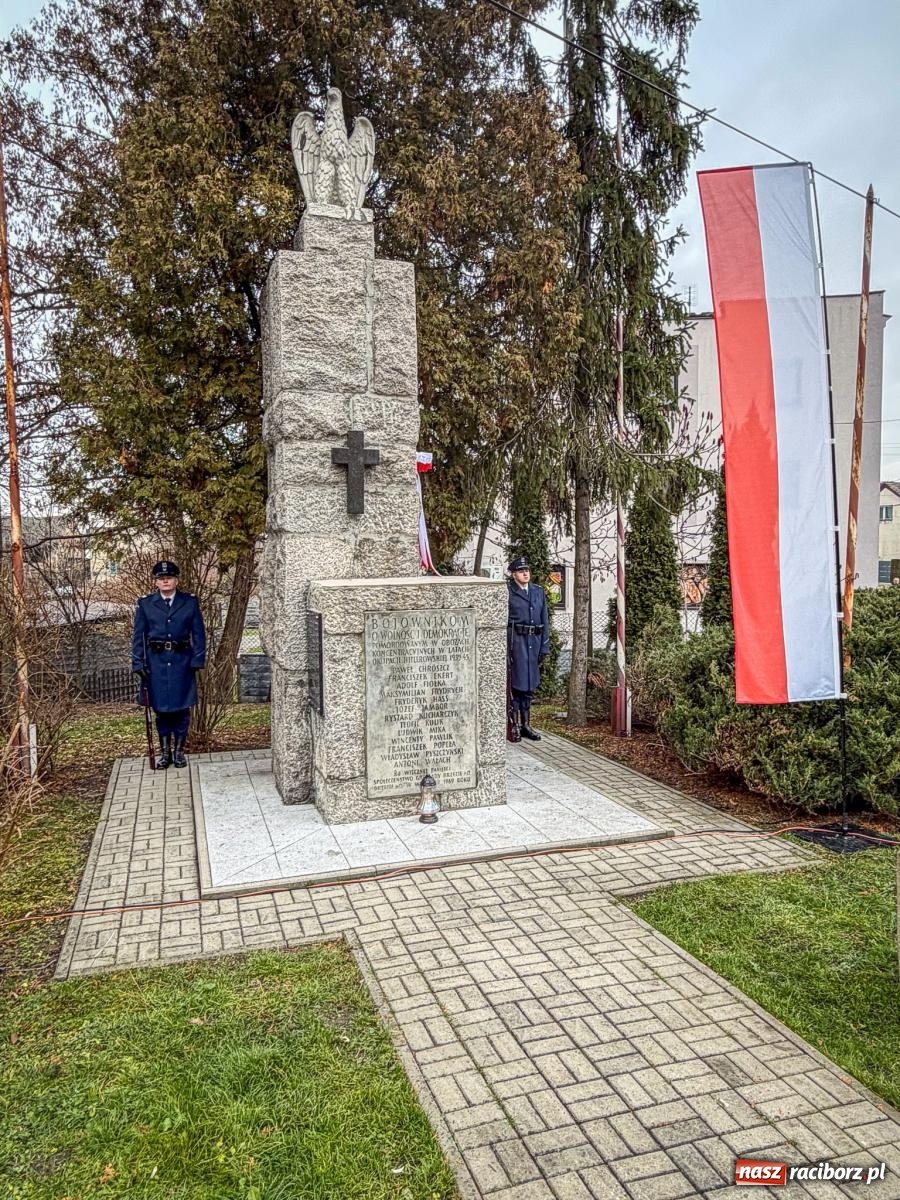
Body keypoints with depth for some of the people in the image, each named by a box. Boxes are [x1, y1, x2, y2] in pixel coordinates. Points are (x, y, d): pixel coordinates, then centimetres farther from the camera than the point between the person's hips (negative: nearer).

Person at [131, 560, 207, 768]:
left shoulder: (190, 602, 2)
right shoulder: (145, 604, 3)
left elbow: (198, 634, 3)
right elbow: (138, 636, 4)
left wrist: (197, 660, -5)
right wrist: (138, 663, -4)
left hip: (182, 661, 0)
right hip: (156, 661, 0)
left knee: (182, 708, 4)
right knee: (161, 708, 6)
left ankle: (179, 751, 17)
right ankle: (165, 753, 17)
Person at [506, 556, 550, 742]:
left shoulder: (539, 592, 15)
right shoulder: (507, 592, -2)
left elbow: (544, 620, 15)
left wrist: (544, 646, 9)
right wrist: (504, 647, -12)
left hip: (534, 641, 5)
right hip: (516, 640, -5)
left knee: (530, 684, 10)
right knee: (516, 682, -5)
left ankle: (526, 725, 19)